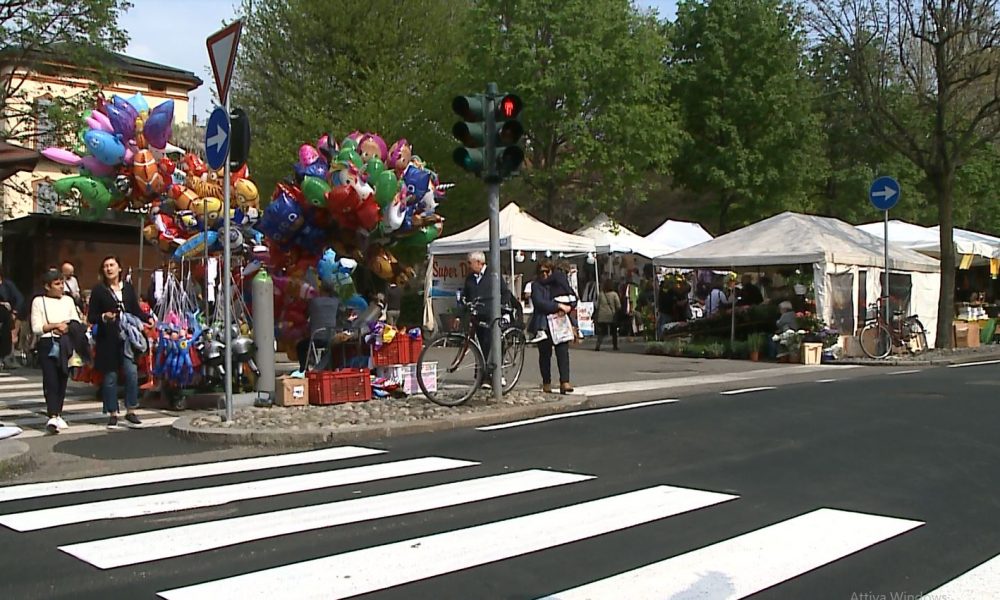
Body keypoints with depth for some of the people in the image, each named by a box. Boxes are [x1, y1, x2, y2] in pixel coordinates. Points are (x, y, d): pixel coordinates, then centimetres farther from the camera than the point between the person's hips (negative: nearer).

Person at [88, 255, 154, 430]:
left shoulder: (128, 288, 9)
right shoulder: (98, 290, 1)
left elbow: (136, 310, 12)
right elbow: (91, 317, 2)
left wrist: (148, 318, -6)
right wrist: (104, 317, -18)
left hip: (128, 337, 2)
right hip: (108, 340, -2)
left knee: (132, 373, -8)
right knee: (110, 377, 4)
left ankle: (130, 412, 4)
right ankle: (112, 415, 15)